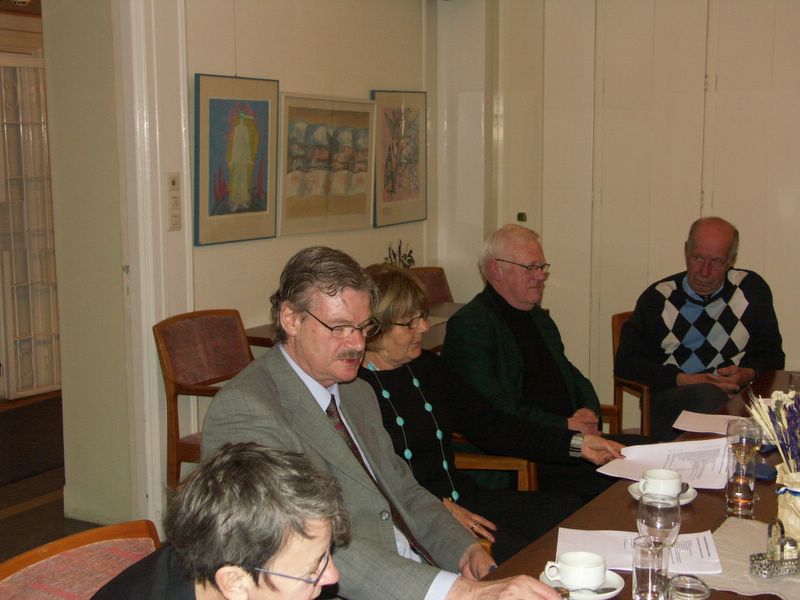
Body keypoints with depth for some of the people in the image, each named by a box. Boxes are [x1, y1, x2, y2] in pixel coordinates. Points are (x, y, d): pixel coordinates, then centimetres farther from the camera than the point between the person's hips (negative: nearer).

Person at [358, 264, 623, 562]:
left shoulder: (425, 367, 13)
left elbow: (488, 425, 15)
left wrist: (576, 444, 9)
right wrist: (437, 508, -18)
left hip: (459, 499, 7)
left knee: (568, 509, -10)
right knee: (509, 549, -28)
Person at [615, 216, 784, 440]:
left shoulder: (752, 289, 13)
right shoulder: (657, 298, 8)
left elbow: (773, 356, 19)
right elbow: (625, 363, 4)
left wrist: (749, 374, -4)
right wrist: (681, 380, -8)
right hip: (674, 398, -1)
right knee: (709, 396, -36)